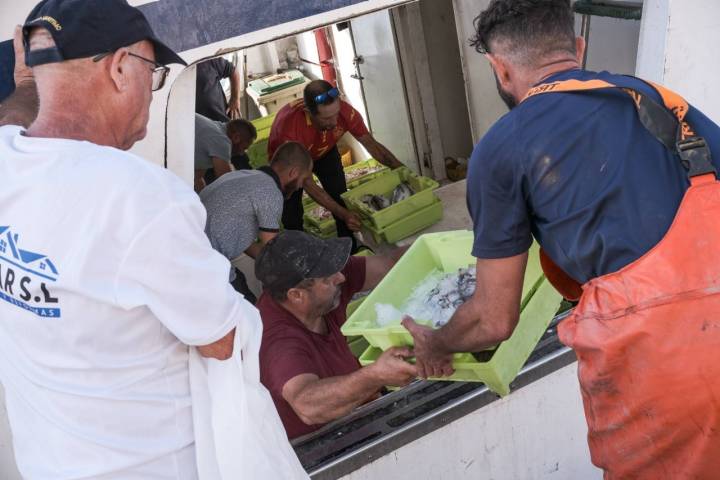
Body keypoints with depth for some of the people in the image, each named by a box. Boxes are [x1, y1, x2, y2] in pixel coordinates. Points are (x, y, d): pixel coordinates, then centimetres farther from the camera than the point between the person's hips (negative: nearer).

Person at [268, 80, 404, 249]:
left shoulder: (345, 111, -36)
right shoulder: (290, 129, -46)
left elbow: (372, 144, -19)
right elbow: (308, 184, -39)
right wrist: (343, 215, -45)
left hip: (324, 151, 3)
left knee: (341, 198, -6)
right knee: (292, 212, -7)